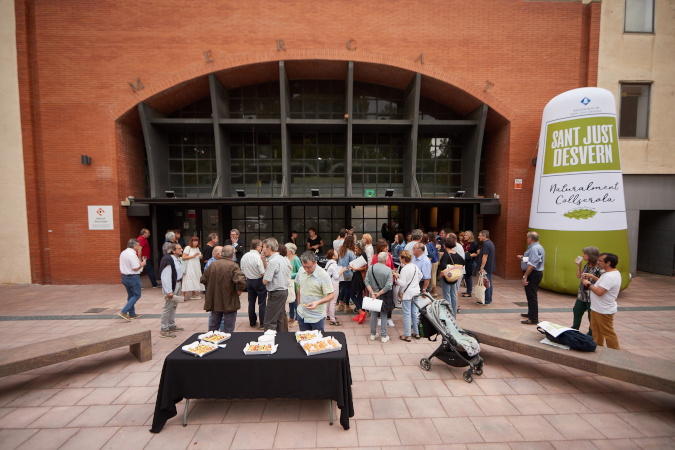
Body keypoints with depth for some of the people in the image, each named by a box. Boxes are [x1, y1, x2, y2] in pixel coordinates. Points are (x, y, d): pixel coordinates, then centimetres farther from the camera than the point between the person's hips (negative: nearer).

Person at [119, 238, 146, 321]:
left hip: (124, 276, 10)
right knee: (137, 295, 1)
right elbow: (136, 268, -21)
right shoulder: (132, 254, -20)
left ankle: (132, 314, 25)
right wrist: (142, 264, -3)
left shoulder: (123, 253, 9)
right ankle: (124, 312, -5)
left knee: (130, 295, 17)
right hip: (133, 277, -10)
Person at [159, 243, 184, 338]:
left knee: (174, 306, 20)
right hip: (171, 287, -10)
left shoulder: (178, 258, 8)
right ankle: (164, 330, 10)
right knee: (168, 307, -1)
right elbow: (165, 277, -24)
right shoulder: (167, 260, -22)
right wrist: (169, 291, -25)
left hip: (177, 284, 10)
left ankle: (171, 325, 34)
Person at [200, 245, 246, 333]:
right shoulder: (233, 266, -17)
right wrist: (240, 290, -13)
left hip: (214, 301, 5)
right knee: (229, 328, 10)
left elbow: (203, 279, 9)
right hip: (229, 303, -5)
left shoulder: (213, 264, 0)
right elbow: (241, 280, -31)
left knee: (213, 326, 22)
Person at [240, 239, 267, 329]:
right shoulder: (258, 257, -21)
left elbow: (242, 270, 9)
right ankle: (262, 324, 10)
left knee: (251, 302, 16)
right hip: (259, 281, -6)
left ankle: (252, 322, 27)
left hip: (248, 281, 7)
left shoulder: (244, 256, 1)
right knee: (262, 303, 4)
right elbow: (263, 273, -19)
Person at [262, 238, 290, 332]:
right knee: (279, 320, 17)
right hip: (284, 290, 10)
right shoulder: (283, 259, 10)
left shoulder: (273, 261, -19)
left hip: (276, 294, -10)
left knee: (270, 323, -3)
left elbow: (265, 281, -18)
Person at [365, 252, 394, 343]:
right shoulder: (388, 270, -14)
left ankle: (373, 334, 27)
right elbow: (389, 285, -19)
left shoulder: (371, 268, -5)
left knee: (374, 314, 17)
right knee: (383, 315, 10)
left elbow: (367, 282, -8)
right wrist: (379, 293, -14)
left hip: (373, 295, 3)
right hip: (384, 296, -3)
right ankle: (384, 336, 19)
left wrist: (372, 293, -10)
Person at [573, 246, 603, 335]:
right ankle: (574, 330, 35)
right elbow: (579, 276, 15)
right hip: (582, 295, 8)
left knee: (592, 317, 7)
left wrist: (592, 276, -28)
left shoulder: (600, 268, -16)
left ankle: (590, 335, 22)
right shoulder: (587, 265, 7)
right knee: (576, 312, 19)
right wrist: (578, 266, 8)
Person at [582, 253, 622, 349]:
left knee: (608, 333, 3)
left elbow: (599, 292, -29)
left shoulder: (610, 277, -26)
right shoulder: (613, 273, 9)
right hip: (597, 308, 11)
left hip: (604, 311, -11)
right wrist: (592, 277, 14)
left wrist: (589, 284, -15)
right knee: (596, 330, 19)